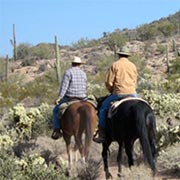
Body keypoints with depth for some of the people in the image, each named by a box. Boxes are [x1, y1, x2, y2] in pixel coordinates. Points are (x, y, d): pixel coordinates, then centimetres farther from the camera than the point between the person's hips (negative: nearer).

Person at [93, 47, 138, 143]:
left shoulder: (115, 65, -1)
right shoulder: (133, 66, 12)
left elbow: (108, 82, -3)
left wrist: (112, 91, 14)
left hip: (118, 94, -4)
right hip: (132, 94, 4)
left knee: (103, 108, 11)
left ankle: (101, 135, 6)